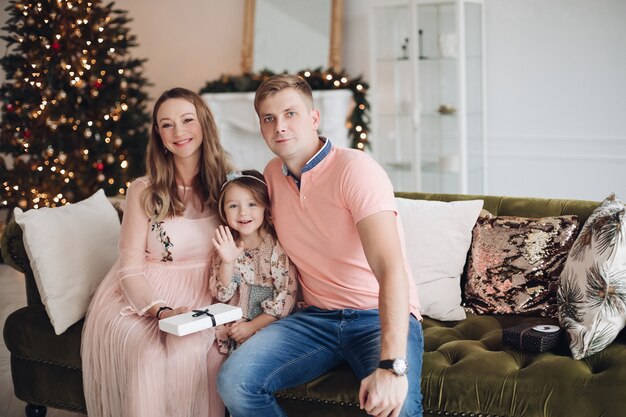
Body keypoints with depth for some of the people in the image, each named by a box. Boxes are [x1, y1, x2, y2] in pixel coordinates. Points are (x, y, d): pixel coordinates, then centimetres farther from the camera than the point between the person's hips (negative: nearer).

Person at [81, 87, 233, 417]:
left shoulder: (226, 184, 3)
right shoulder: (144, 191, -2)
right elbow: (131, 269, -4)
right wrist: (162, 311, -22)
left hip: (202, 299, 1)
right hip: (143, 297, -1)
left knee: (193, 350, -31)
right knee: (149, 352, -32)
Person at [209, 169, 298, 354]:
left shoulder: (278, 248, -8)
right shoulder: (227, 246, 6)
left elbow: (286, 297, -11)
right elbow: (222, 295, 0)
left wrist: (253, 326, -12)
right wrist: (227, 262, -15)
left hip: (268, 328, -4)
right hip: (233, 330, 4)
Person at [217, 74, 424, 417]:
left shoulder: (354, 169, -15)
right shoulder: (273, 173, 8)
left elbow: (390, 268, -26)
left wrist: (392, 365, -38)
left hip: (380, 316, -5)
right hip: (316, 317, 6)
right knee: (234, 381, -19)